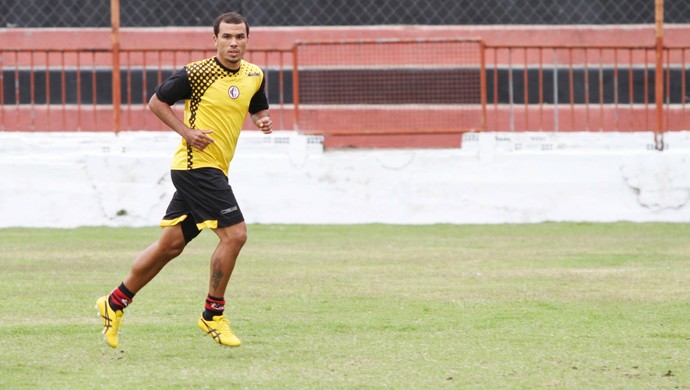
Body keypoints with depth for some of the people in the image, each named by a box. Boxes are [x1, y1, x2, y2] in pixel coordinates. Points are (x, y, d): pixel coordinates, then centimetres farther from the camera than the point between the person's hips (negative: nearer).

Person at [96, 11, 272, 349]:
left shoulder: (255, 76, 9)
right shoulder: (196, 73, -10)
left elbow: (258, 109, 24)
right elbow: (157, 102, -1)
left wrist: (262, 120, 0)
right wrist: (187, 132, -13)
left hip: (214, 170, 8)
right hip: (196, 165, -8)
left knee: (171, 244, 11)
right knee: (234, 233, -14)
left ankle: (115, 303, 22)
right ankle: (212, 316, -2)